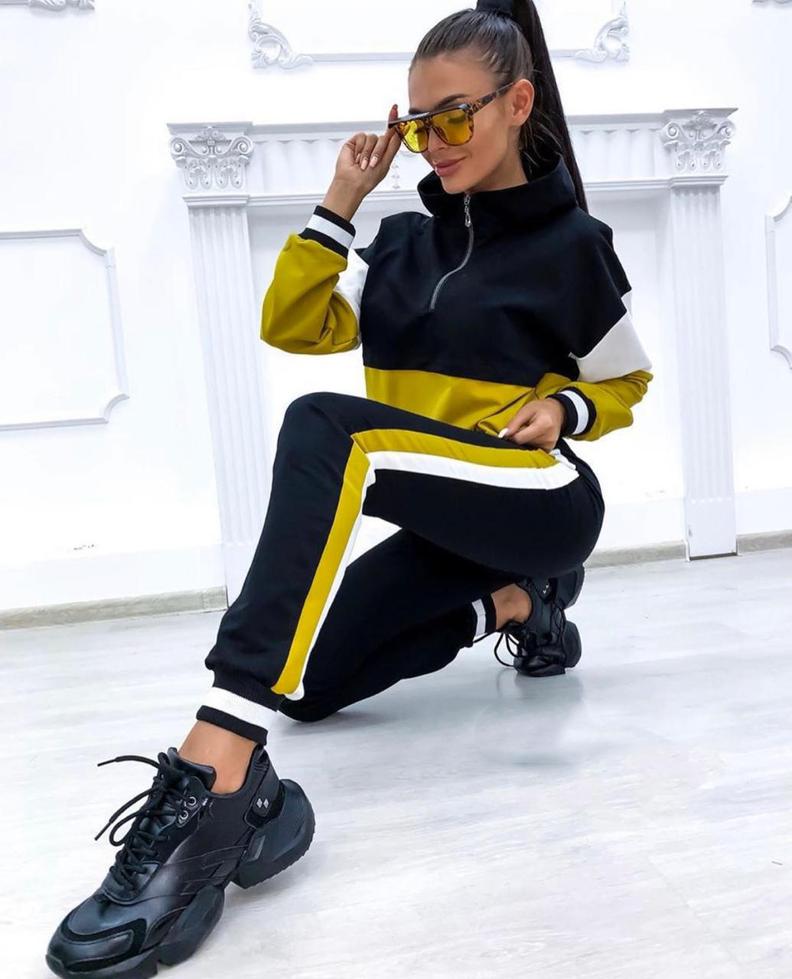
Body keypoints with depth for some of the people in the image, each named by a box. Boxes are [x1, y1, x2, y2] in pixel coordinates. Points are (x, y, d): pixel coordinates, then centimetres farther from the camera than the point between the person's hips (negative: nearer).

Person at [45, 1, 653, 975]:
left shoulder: (573, 245, 1)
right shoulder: (406, 242, 15)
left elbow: (626, 384, 11)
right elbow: (294, 326, 9)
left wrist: (565, 408, -10)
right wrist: (340, 202, 2)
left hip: (542, 500, -7)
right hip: (448, 526, 7)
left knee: (325, 429, -35)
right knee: (313, 683, -12)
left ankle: (217, 775, -48)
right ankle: (515, 607, 5)